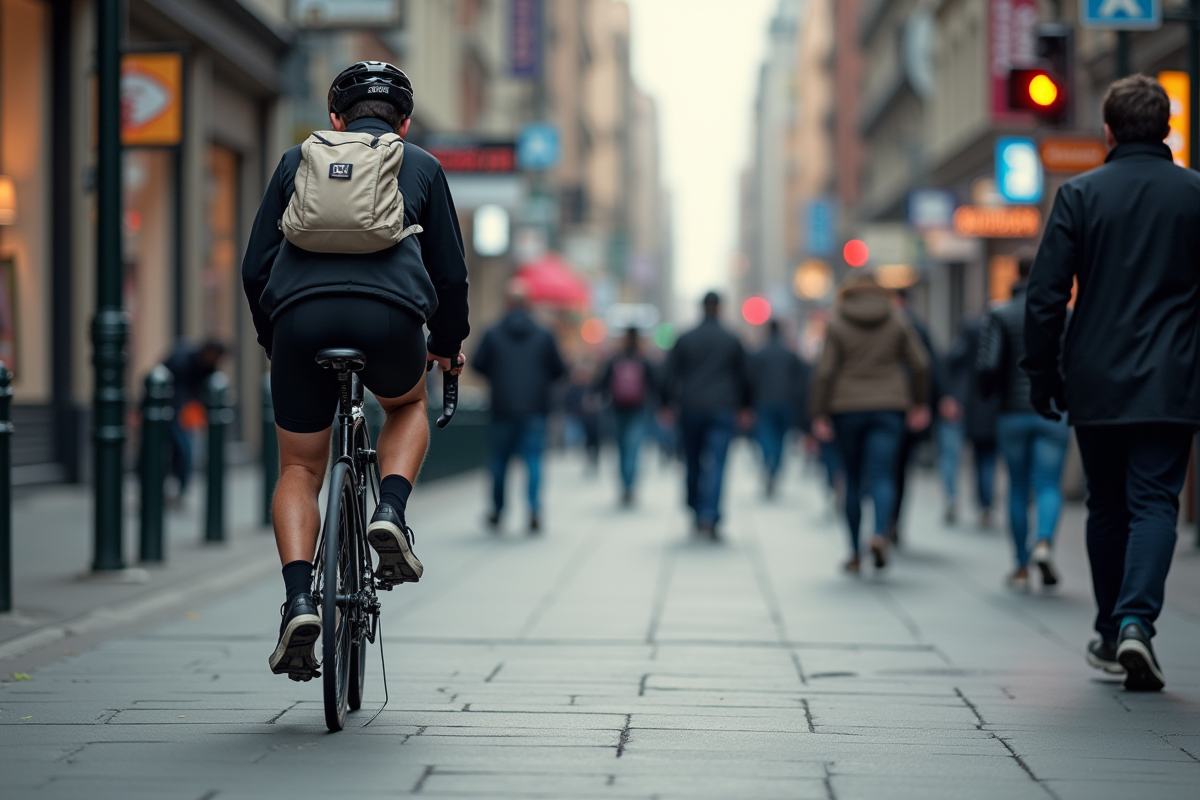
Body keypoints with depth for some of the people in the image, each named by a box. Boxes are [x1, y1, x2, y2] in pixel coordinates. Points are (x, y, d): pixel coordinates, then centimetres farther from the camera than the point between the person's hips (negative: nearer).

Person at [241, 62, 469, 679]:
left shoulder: (298, 160, 25)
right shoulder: (421, 166, 23)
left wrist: (271, 339, 36)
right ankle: (390, 512, 6)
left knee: (300, 470, 15)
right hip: (389, 314, -1)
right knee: (408, 406, 32)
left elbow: (255, 268, 22)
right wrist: (448, 344, 38)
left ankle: (299, 599, -5)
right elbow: (450, 273, 22)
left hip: (300, 315, 1)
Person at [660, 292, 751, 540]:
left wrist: (668, 406, 8)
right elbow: (744, 377, 10)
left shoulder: (684, 340, 3)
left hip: (691, 410, 1)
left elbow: (671, 375, 2)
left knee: (693, 463, 14)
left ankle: (696, 511, 22)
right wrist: (744, 407, 21)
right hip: (723, 411, -1)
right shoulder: (732, 341, 3)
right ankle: (709, 519, -21)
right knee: (716, 465, -9)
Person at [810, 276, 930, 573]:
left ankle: (855, 553, 15)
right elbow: (920, 363, 3)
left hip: (847, 408, 0)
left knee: (853, 480, 11)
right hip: (889, 407, 0)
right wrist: (920, 404, 13)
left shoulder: (837, 323, -1)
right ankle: (880, 533, -33)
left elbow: (825, 372, -7)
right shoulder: (897, 320, 4)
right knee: (882, 476, -6)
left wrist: (820, 415, -4)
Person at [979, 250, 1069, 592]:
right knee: (1049, 485, 1)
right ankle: (1044, 544, -27)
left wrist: (989, 390, 9)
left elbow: (987, 365, -12)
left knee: (1018, 489, 12)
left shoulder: (1000, 315, -3)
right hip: (1054, 413, -1)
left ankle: (1022, 567, 15)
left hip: (1013, 413, 1)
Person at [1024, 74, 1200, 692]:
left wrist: (1042, 373, 3)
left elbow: (1046, 293, -4)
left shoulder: (1080, 194, -2)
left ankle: (1110, 636, 21)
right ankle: (1136, 621, -21)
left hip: (1096, 384, 1)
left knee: (1106, 506, 14)